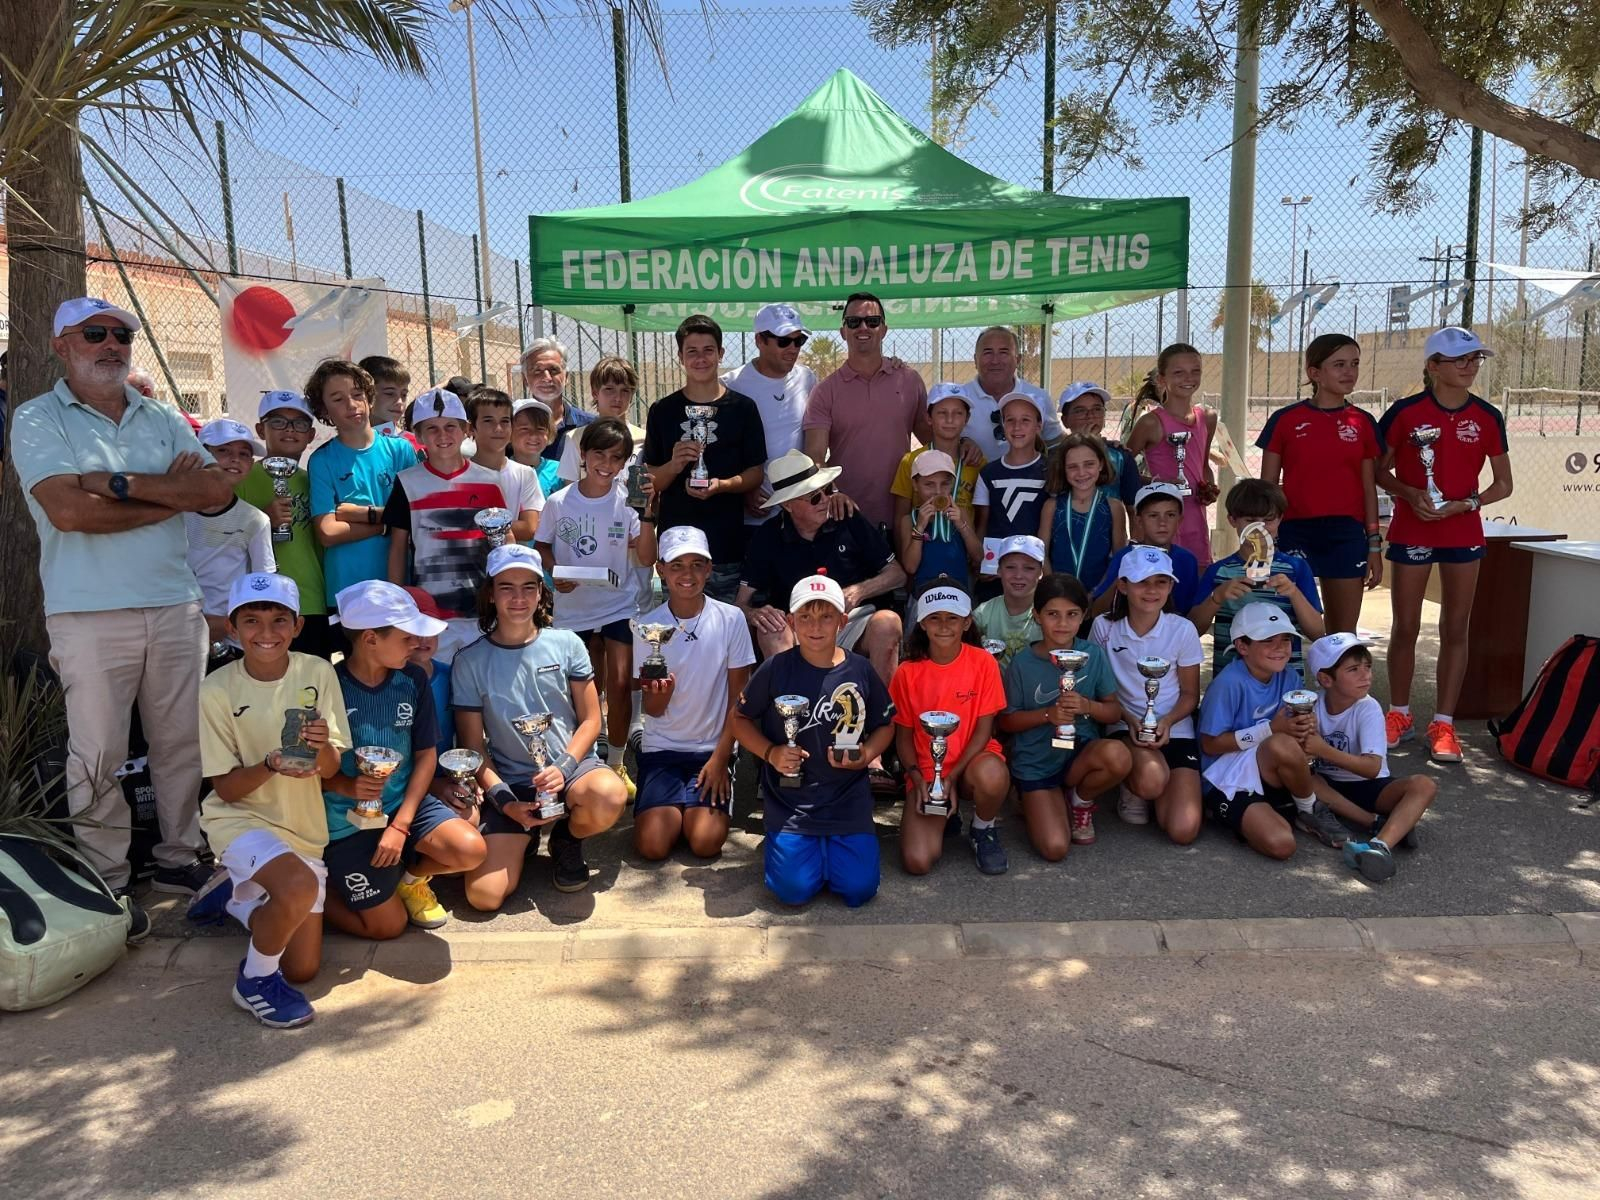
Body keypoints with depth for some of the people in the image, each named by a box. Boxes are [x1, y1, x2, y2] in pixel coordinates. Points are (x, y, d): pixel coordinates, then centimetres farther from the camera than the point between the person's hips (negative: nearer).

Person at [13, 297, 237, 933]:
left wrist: (123, 483, -11)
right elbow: (69, 510, -15)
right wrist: (172, 494, -9)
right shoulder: (38, 419, 1)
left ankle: (179, 856, 23)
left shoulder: (162, 418, 13)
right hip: (91, 613, -4)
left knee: (182, 741, 9)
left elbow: (217, 489, -1)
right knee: (99, 754, 1)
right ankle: (106, 881, 13)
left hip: (175, 605, 4)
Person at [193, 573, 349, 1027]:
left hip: (303, 826, 4)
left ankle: (234, 893, 33)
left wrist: (321, 746, -29)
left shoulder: (317, 673, -9)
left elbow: (330, 769, -6)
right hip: (240, 818, -4)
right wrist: (272, 765, -30)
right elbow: (226, 788, -10)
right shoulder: (218, 690, -14)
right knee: (300, 885, -36)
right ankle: (255, 979, -6)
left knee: (303, 968, 8)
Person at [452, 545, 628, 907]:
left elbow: (590, 720, 2)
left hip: (571, 764, 0)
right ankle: (523, 837, 19)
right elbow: (473, 747, 2)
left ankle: (567, 839, 2)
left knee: (610, 797, -36)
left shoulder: (566, 644, 1)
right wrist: (505, 801, -11)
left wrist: (564, 768, -15)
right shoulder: (470, 661, -1)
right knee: (484, 896, -17)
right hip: (509, 781, 0)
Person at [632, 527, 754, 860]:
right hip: (661, 748, 1)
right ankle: (672, 810, 17)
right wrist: (659, 695, -26)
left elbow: (738, 698, -1)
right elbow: (652, 710, -2)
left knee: (706, 843, -18)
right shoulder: (647, 626, -4)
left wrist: (720, 757, -7)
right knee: (652, 845, -15)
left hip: (713, 748, -1)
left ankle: (694, 806, 15)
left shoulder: (731, 619, -7)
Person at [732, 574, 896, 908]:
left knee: (858, 890, -6)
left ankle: (829, 847, 26)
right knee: (794, 891, -10)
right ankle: (780, 843, 24)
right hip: (789, 802, -1)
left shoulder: (860, 670, -3)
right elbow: (740, 719, 3)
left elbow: (885, 724, 10)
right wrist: (770, 753, -13)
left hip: (848, 801, 2)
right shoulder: (776, 669, -8)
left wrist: (865, 754, -10)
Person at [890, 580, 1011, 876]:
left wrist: (952, 776, -15)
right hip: (926, 772, 1)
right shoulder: (908, 672, -5)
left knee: (992, 775, -39)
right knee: (917, 861, -20)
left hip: (971, 761, 0)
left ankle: (983, 829, -3)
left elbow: (984, 729, -7)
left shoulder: (983, 662, -8)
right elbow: (903, 735, 2)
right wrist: (918, 779, -13)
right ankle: (943, 816, 17)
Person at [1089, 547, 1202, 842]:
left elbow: (1190, 694, 4)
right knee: (1151, 778, -37)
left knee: (1184, 830, -15)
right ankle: (1132, 789, 2)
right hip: (1124, 726, -1)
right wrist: (1130, 720, -14)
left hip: (1175, 730, 1)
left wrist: (1167, 721, -16)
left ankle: (1147, 787, 18)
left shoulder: (1183, 630, -6)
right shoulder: (1104, 627, -6)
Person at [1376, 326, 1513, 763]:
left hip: (1463, 533, 2)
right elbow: (1379, 470, 3)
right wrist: (1410, 494, -15)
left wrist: (1467, 503, -11)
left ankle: (1443, 723, 13)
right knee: (1405, 627, 6)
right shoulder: (1405, 412, -5)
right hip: (1411, 531, -2)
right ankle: (1399, 714, 21)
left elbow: (1503, 483, 7)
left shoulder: (1487, 417, 1)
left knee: (1455, 629, 5)